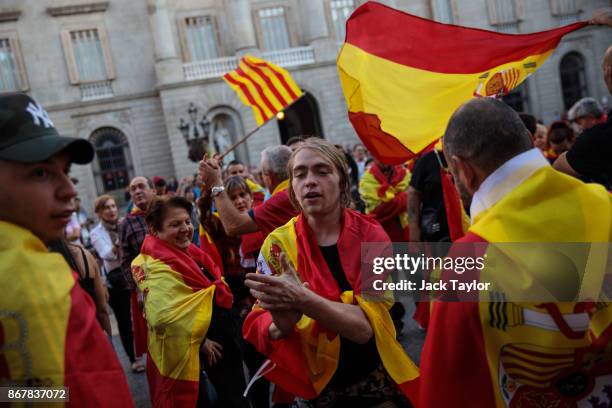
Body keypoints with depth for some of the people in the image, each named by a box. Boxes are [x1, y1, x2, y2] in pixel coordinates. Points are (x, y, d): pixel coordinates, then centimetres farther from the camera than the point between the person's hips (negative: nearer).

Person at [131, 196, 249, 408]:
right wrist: (199, 341, -21)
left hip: (219, 340, 9)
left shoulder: (191, 253, 4)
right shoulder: (155, 267, -22)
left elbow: (217, 289, 17)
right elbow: (166, 318, -32)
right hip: (185, 351, -9)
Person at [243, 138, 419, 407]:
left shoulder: (370, 235, -14)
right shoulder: (279, 243, -12)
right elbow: (257, 326, -13)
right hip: (315, 384, 1)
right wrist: (281, 324, -35)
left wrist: (301, 299, -39)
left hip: (378, 378, 0)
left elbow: (367, 325, -24)